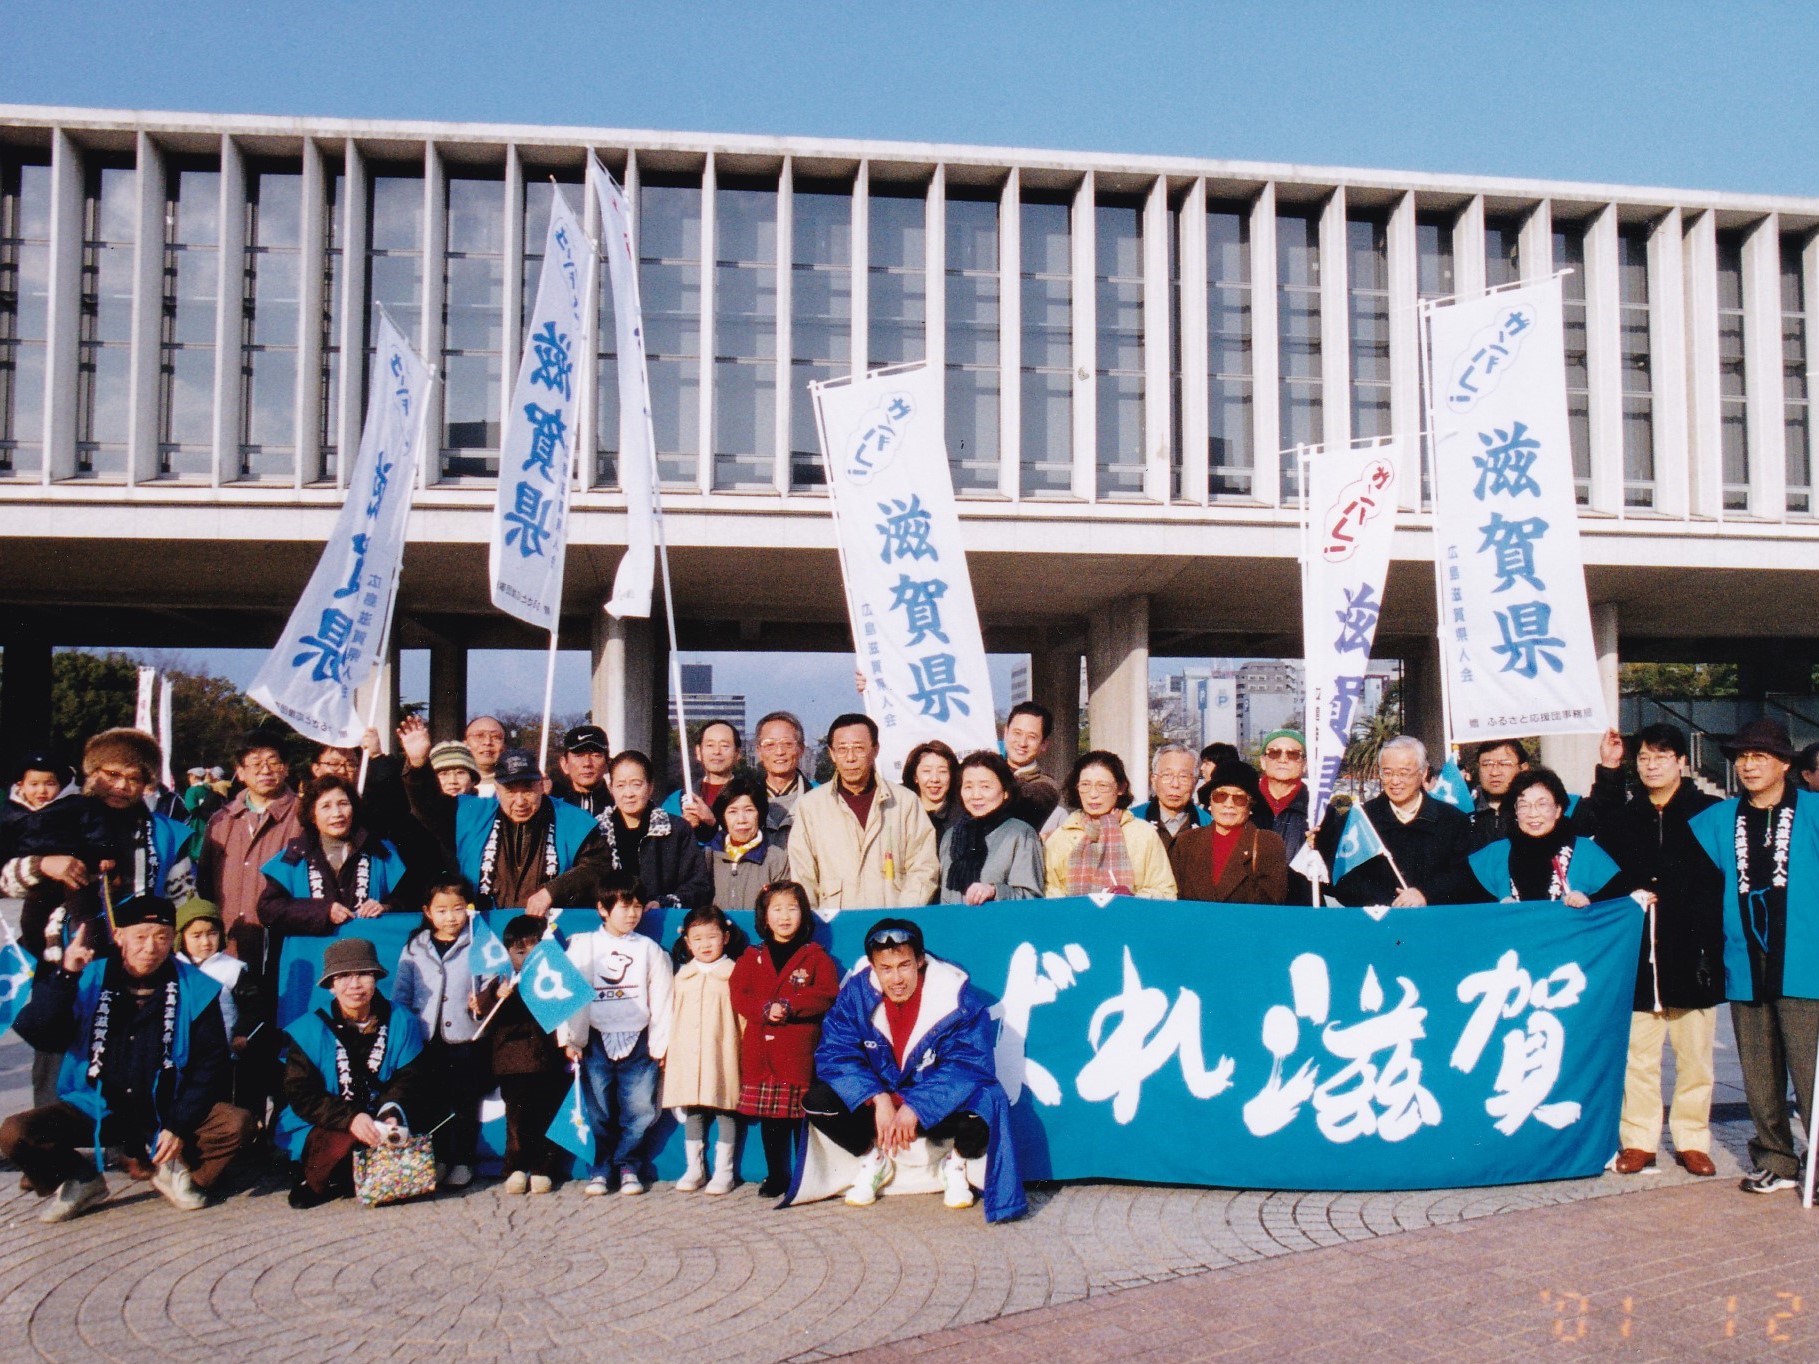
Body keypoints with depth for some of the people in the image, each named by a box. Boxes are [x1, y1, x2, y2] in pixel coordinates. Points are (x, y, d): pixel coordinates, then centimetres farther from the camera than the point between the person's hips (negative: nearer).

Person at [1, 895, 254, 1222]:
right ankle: (81, 1181, 6)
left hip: (165, 1113, -1)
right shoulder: (89, 979, -3)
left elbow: (211, 1063, -4)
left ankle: (172, 1169, 6)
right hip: (94, 1110, 1)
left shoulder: (194, 989, -5)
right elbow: (38, 1036, -15)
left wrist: (180, 1126, -13)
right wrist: (64, 976, -25)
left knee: (238, 1124, -24)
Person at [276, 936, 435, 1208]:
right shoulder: (308, 1030, -4)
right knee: (346, 1144, -34)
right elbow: (301, 1096, -10)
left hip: (380, 1125, 3)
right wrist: (350, 1118, -27)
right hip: (322, 1130, -2)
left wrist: (392, 1113, -24)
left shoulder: (401, 1022, 2)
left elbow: (408, 1079, -1)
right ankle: (314, 1180, 0)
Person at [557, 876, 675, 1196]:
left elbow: (661, 999, 5)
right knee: (598, 1111, 2)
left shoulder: (650, 949, 5)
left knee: (640, 1109, -2)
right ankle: (600, 1168, 16)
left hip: (638, 1041, 0)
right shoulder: (582, 945, 4)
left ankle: (627, 1165, 15)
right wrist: (570, 1039, -3)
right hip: (596, 1040, 0)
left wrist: (660, 1044, 2)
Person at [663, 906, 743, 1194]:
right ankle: (694, 1169, 22)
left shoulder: (733, 974, -1)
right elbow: (672, 1014, 15)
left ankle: (724, 1171, 11)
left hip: (722, 1054, -4)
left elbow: (743, 1014, 0)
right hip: (687, 1055, 4)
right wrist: (666, 1049, 11)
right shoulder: (683, 976, 11)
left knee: (725, 1111, 1)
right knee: (691, 1111, 11)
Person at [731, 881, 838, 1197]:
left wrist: (790, 1006, -17)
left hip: (801, 1050, -2)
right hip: (761, 1050, 3)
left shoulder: (816, 956, 6)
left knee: (802, 1116, -2)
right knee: (769, 1118, 7)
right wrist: (765, 1009, -14)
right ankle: (776, 1176, 19)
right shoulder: (752, 957, 14)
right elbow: (738, 994, 4)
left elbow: (827, 995, -5)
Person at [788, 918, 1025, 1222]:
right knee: (817, 1100, -21)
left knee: (986, 1104, -33)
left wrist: (915, 1108, -33)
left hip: (938, 1104, -2)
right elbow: (834, 1055, -15)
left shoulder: (958, 997, -19)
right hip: (877, 1096, 2)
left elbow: (968, 1064, -22)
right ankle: (872, 1159, 9)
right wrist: (879, 1099, -30)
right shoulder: (855, 995, -11)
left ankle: (955, 1161, 4)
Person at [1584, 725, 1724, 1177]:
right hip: (1638, 953, 2)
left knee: (1694, 1054, 7)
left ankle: (1692, 1141, 19)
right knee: (1638, 1053, 5)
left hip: (1691, 952, -2)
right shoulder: (1626, 814, 10)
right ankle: (1639, 1141, 13)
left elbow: (1718, 883, -1)